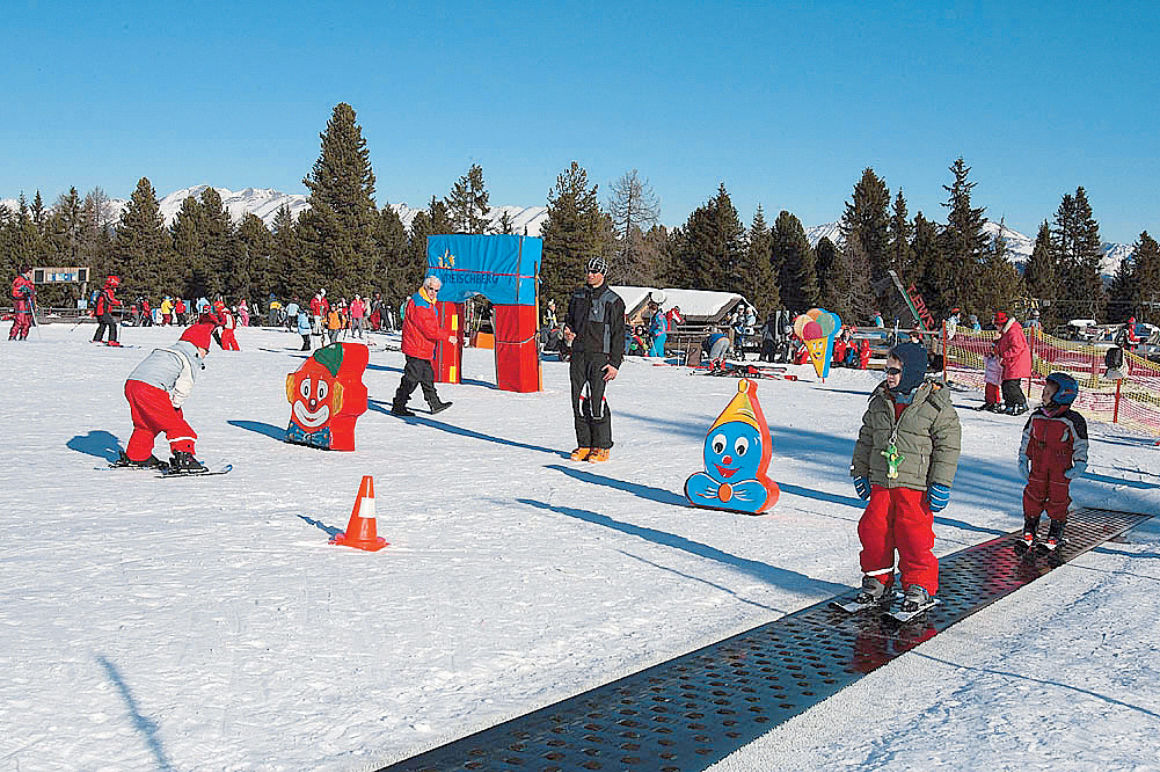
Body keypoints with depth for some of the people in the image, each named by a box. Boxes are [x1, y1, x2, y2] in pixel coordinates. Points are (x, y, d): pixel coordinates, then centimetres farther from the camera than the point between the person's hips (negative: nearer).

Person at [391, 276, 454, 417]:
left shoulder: (428, 303, 16)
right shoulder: (419, 305, -19)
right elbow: (429, 329, -22)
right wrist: (447, 337, -14)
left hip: (424, 349, 10)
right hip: (416, 349, -10)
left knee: (428, 377, 17)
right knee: (412, 378, -6)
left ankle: (435, 404, 26)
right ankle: (397, 407, 1)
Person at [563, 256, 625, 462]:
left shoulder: (613, 301, -1)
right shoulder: (577, 297, 15)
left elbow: (618, 334, -3)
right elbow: (569, 319, 28)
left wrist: (615, 363, -10)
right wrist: (567, 331, 3)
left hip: (599, 356, -5)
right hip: (578, 354, 5)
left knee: (597, 401, -11)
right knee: (579, 400, 4)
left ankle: (601, 446, -2)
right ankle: (584, 444, 13)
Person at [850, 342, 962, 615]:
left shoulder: (937, 406, -7)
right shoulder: (879, 402, 9)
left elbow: (948, 447, -6)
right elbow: (865, 439, 18)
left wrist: (941, 485, -9)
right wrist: (860, 472, 17)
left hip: (916, 486, -5)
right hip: (880, 482, 5)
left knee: (913, 534, -6)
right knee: (873, 531, 4)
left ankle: (920, 585, 11)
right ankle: (877, 581, 21)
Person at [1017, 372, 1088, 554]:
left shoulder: (1072, 420, -9)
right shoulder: (1036, 417, 4)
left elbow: (1081, 444, -1)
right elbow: (1027, 439, 14)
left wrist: (1080, 464, -6)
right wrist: (1023, 460, 12)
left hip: (1061, 469, -4)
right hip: (1038, 467, 4)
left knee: (1058, 500, 2)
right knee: (1033, 497, 4)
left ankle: (1055, 536, 17)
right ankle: (1029, 533, 15)